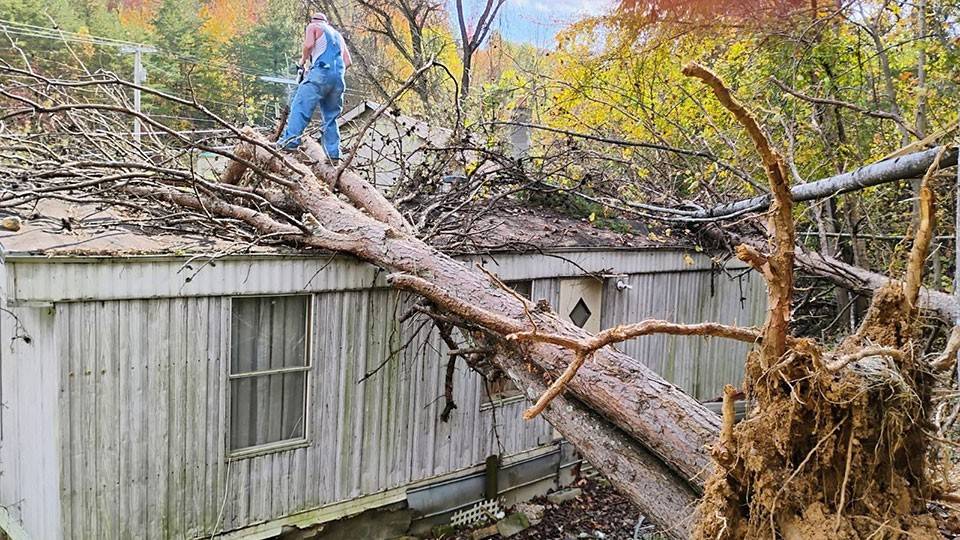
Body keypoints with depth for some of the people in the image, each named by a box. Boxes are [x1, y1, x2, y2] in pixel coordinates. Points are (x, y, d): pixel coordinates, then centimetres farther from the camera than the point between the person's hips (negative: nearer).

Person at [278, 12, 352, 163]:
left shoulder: (312, 27, 16)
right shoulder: (337, 35, 33)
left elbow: (309, 44, -4)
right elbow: (348, 61, 23)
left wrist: (303, 61, 12)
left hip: (320, 73, -6)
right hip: (338, 79, 6)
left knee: (300, 107, -10)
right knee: (331, 117, 9)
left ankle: (289, 141, -24)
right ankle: (334, 155, 1)